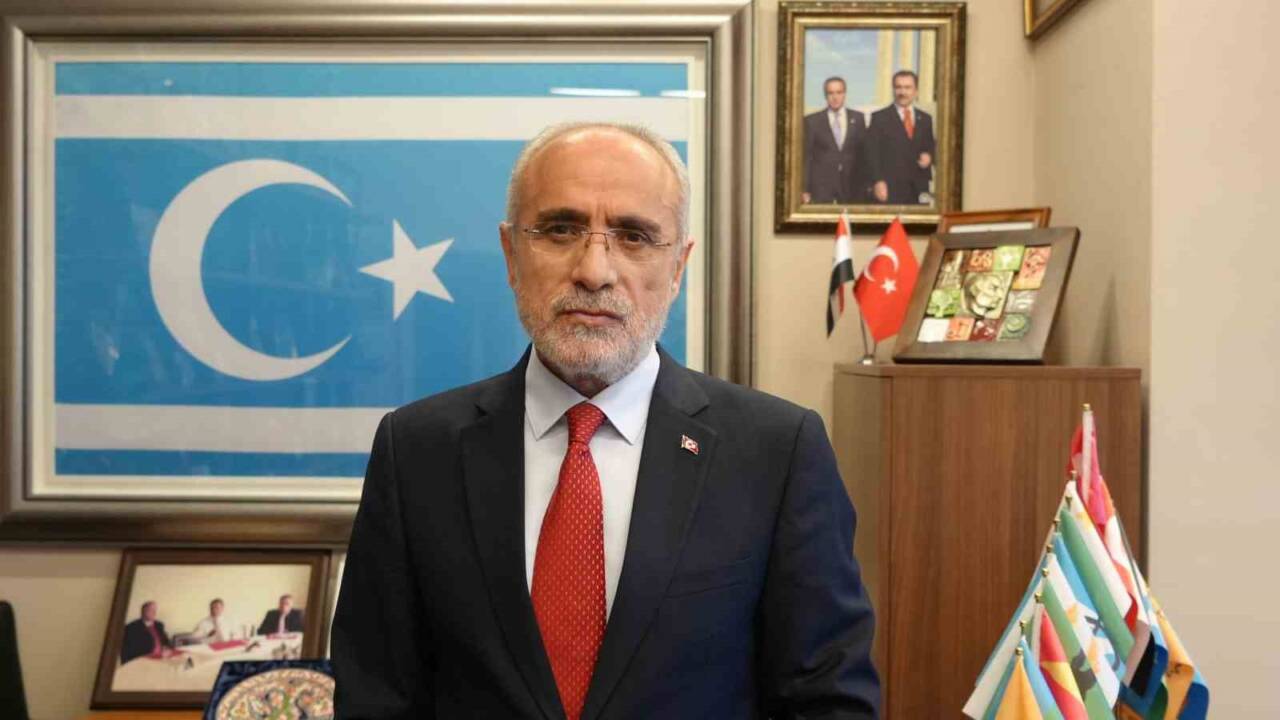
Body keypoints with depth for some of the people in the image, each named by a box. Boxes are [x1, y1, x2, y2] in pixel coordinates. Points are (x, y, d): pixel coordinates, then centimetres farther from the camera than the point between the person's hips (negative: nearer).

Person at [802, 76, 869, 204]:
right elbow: (806, 156, 3)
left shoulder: (857, 118, 10)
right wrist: (805, 190, -3)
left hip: (852, 186, 2)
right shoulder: (811, 121, 4)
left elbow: (865, 152, 11)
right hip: (821, 186, -2)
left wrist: (866, 186, 6)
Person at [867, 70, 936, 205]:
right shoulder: (879, 117, 4)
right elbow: (873, 154, -2)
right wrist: (878, 182, -12)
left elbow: (930, 148, 24)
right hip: (890, 190, -4)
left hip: (918, 190, 4)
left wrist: (929, 156, 0)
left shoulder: (925, 119, 17)